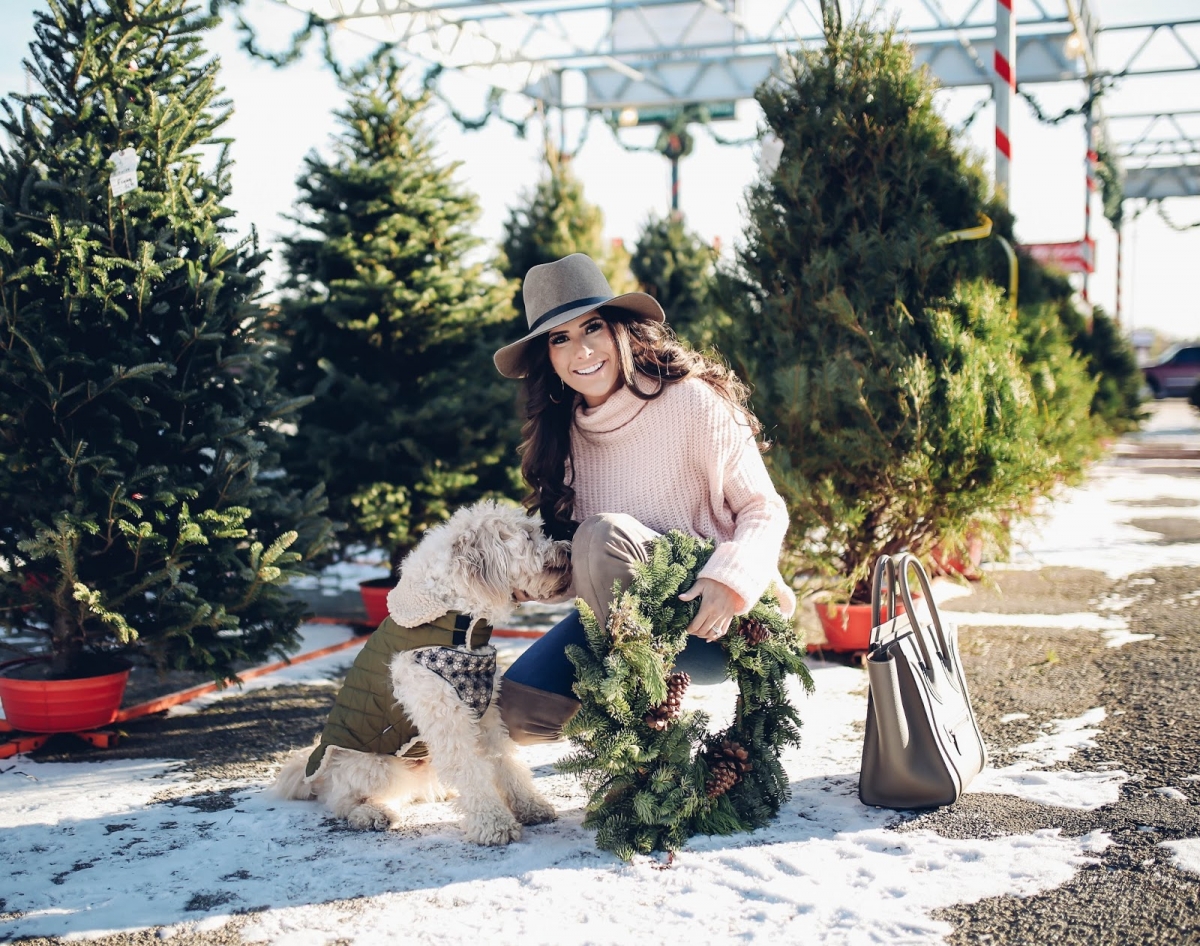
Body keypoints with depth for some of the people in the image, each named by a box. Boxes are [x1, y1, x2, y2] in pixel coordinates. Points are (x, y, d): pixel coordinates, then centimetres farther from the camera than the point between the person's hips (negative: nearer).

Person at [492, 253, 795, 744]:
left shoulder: (691, 401, -13)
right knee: (518, 708, -17)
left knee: (605, 533, -32)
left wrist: (728, 580, -29)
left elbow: (764, 509, -10)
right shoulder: (566, 432, 5)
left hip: (709, 623, -5)